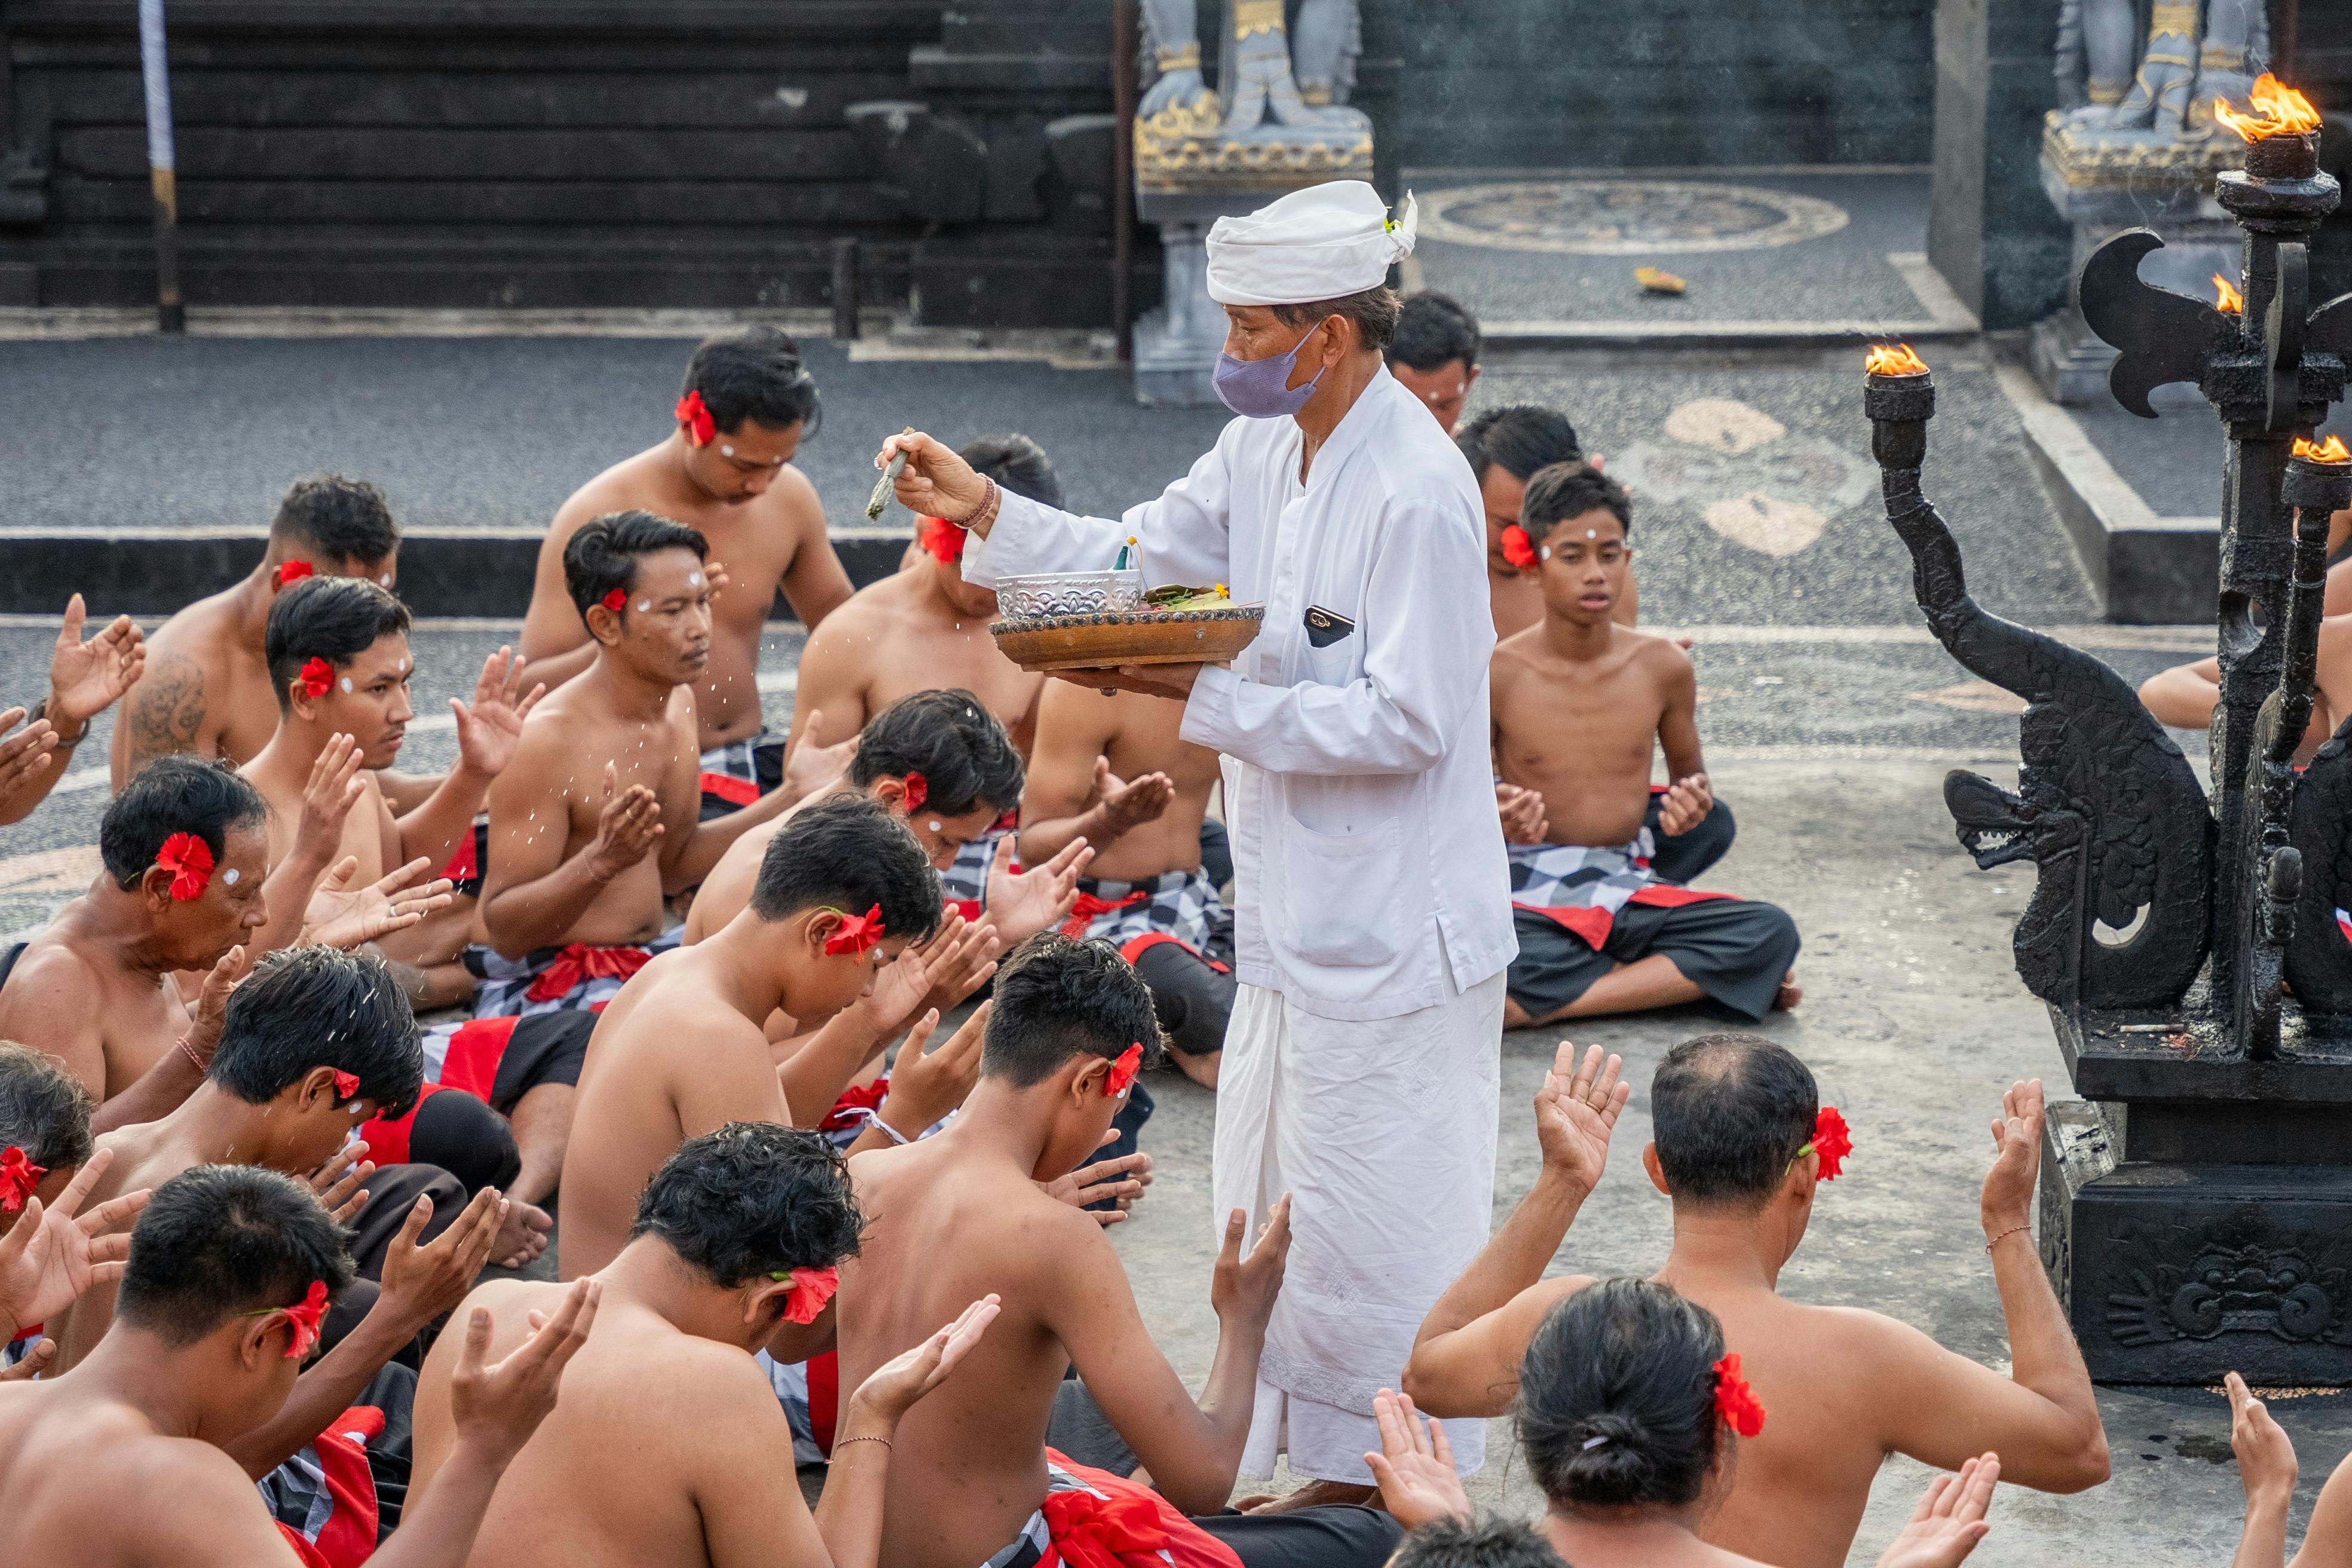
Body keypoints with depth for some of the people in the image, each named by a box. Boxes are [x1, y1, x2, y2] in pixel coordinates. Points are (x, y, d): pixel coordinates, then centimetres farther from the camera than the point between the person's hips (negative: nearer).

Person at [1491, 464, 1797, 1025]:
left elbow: (1687, 769, 20)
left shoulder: (1663, 667, 4)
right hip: (1528, 893, -3)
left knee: (1772, 933, -24)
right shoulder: (1499, 674, -5)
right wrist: (1496, 818, -19)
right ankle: (1683, 978, -19)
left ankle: (1544, 1005, -23)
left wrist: (1692, 802, -5)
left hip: (1628, 891, 3)